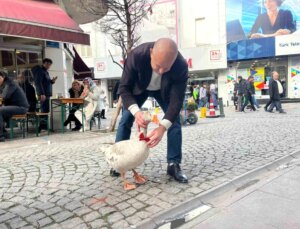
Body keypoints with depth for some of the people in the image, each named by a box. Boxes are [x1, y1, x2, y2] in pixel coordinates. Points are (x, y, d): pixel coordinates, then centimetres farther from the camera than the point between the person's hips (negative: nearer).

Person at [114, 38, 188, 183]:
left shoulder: (181, 66, -39)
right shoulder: (136, 55, -40)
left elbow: (177, 100, -35)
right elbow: (124, 88, -31)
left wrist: (162, 127, -48)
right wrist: (135, 111, -49)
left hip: (164, 90, 0)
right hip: (139, 87, 0)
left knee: (174, 120, -11)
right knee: (125, 119, -6)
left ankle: (174, 164, -1)